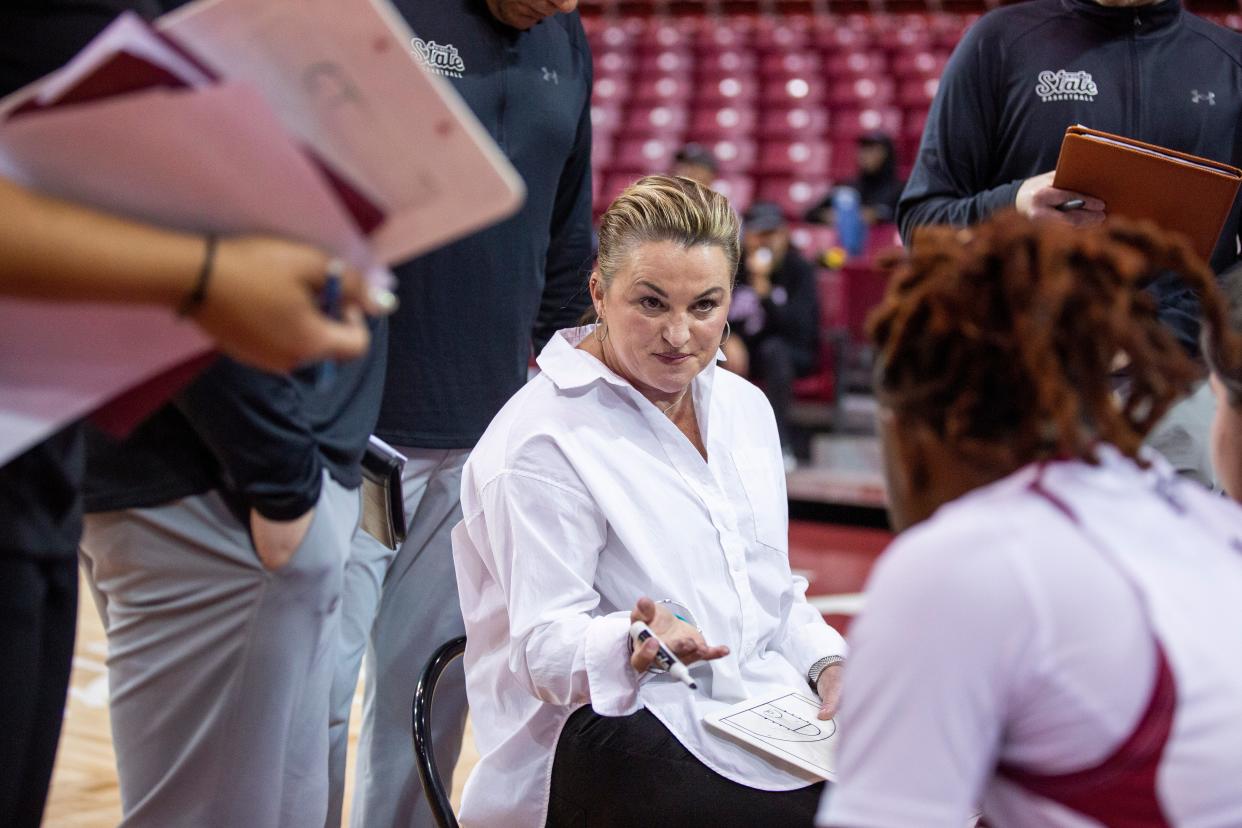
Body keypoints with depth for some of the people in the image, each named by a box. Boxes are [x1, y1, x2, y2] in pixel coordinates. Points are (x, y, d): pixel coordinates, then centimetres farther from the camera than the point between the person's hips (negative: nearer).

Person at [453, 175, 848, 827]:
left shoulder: (744, 407, 15)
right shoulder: (542, 442, -9)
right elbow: (545, 644, -12)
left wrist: (827, 662, 2)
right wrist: (641, 642, -33)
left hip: (764, 703, 7)